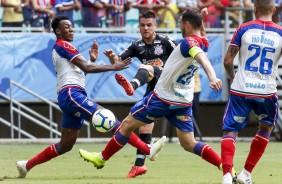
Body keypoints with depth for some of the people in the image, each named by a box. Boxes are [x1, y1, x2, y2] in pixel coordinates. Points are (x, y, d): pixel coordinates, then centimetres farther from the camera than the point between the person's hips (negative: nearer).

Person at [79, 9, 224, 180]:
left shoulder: (189, 42, -23)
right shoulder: (201, 43, 3)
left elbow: (202, 58, -43)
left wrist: (213, 77, -60)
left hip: (163, 97, -8)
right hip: (184, 102, 8)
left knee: (127, 124, 10)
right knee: (189, 143, 7)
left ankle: (101, 158, 23)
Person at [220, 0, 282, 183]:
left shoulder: (244, 29, -2)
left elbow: (227, 61, 0)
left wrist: (232, 77, 19)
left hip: (241, 90, -1)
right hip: (267, 91, 1)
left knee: (230, 131, 7)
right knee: (266, 127, 26)